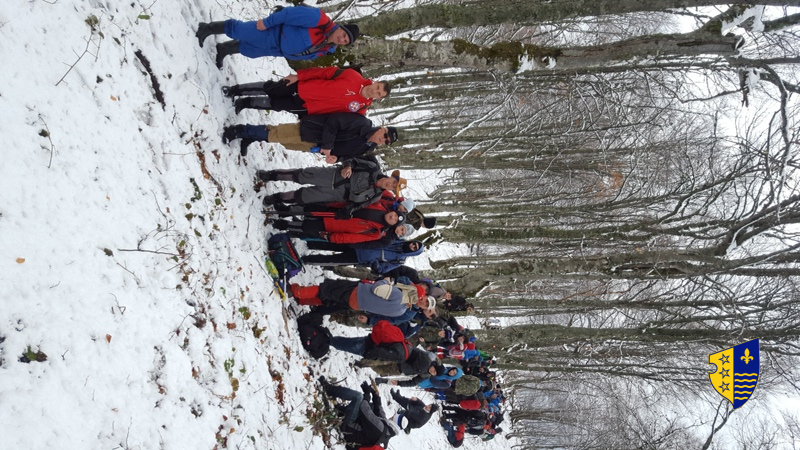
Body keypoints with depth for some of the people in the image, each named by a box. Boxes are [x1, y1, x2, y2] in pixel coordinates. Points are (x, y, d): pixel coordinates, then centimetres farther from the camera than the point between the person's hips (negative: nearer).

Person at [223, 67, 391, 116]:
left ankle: (246, 103, 26)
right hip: (301, 88, 0)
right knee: (269, 89, 5)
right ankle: (235, 90, 25)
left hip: (306, 108, 0)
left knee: (273, 105, 2)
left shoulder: (360, 109, -10)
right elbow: (327, 72, -7)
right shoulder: (353, 77, -12)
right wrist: (299, 75, -7)